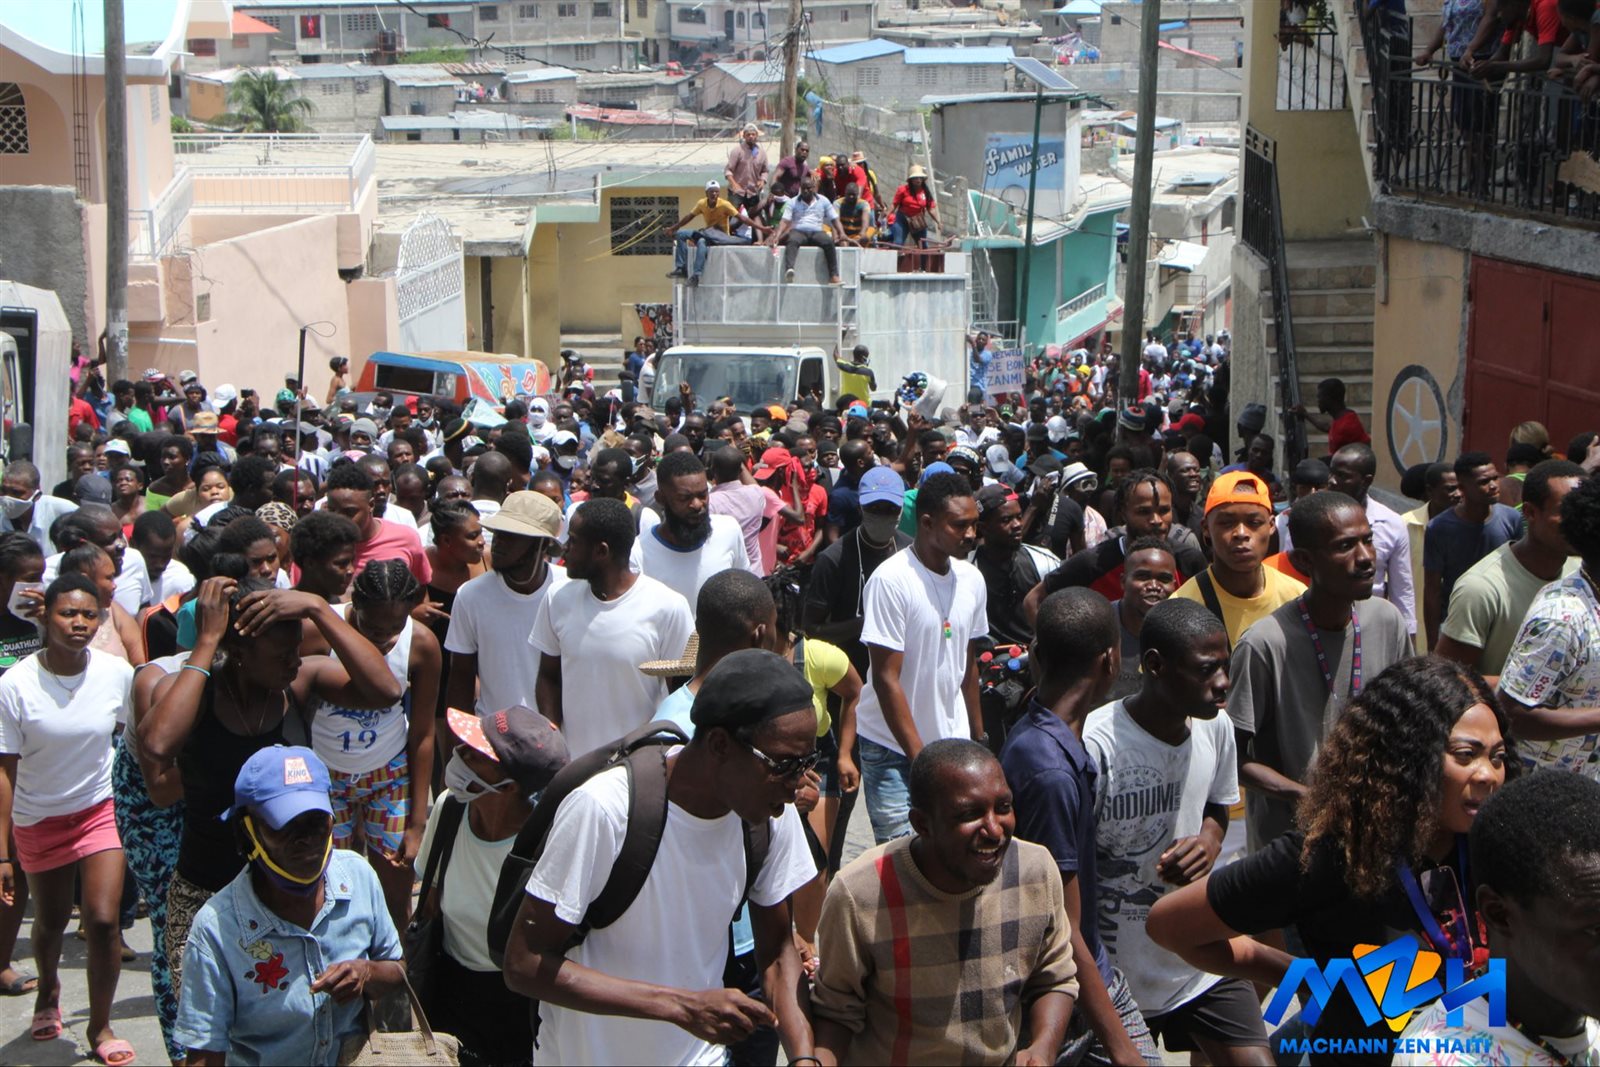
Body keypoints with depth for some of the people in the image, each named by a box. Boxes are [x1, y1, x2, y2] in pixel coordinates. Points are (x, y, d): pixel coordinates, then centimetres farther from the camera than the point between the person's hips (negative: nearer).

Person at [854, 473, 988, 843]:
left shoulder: (971, 579, 5)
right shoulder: (891, 581, -15)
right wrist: (921, 759, -16)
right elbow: (886, 679, -16)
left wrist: (978, 737, 16)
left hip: (953, 744, 5)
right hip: (894, 750, -5)